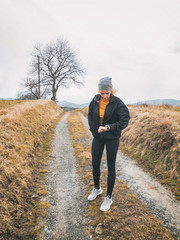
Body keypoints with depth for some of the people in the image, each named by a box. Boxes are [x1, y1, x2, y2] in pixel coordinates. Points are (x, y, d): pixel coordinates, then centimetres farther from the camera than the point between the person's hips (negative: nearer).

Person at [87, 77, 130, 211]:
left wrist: (108, 127, -30)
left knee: (111, 167, 5)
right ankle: (97, 189, 39)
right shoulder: (95, 100, -3)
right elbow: (90, 115, 13)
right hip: (97, 137, 5)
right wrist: (93, 128, 1)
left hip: (112, 138, -4)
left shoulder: (117, 103, -16)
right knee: (95, 164, 13)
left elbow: (124, 121, -19)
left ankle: (109, 198, 22)